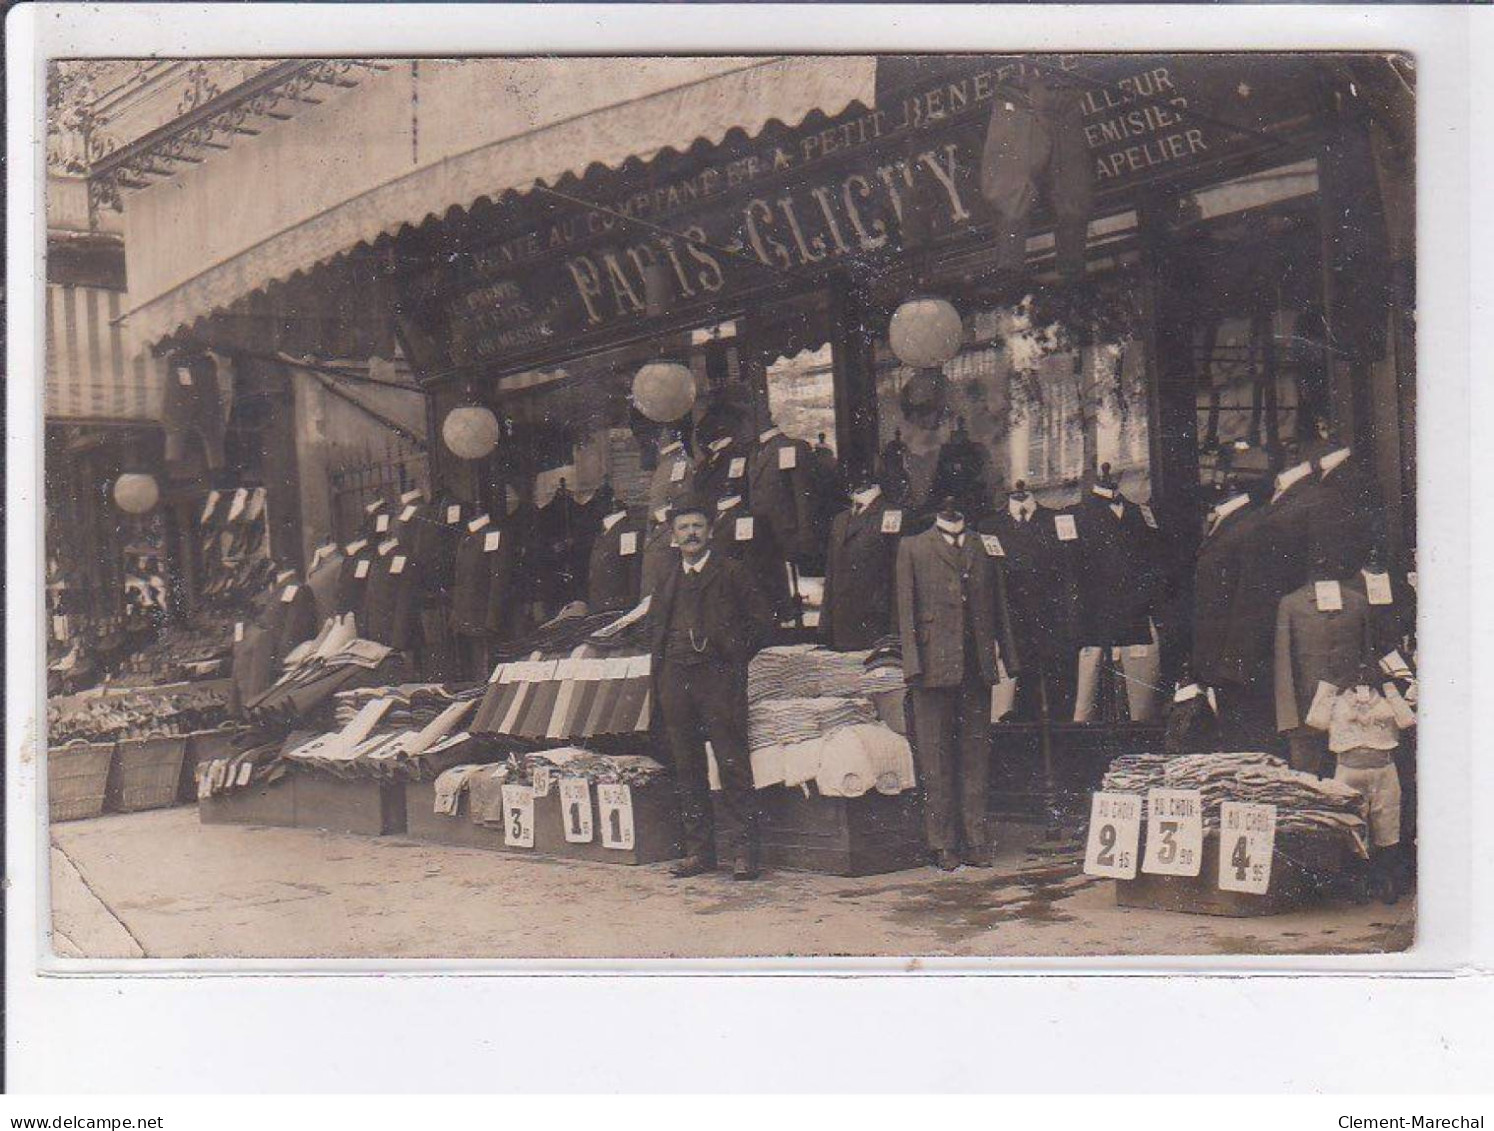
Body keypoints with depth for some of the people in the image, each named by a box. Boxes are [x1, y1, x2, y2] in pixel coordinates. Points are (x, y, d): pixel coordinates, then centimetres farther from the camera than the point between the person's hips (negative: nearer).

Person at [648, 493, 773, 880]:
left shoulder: (731, 572, 3)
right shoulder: (668, 579, 17)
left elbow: (760, 616, 2)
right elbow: (653, 626, 27)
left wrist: (735, 656, -1)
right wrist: (660, 664, 14)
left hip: (718, 677, -5)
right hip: (674, 680, 5)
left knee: (733, 765, -7)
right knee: (687, 769, 7)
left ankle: (742, 850, -5)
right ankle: (698, 850, 13)